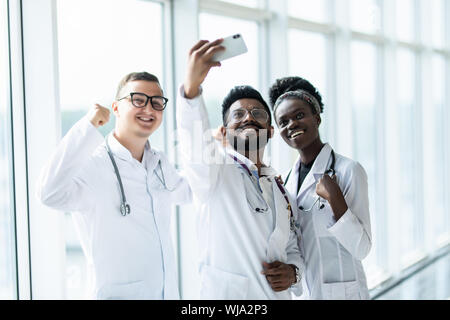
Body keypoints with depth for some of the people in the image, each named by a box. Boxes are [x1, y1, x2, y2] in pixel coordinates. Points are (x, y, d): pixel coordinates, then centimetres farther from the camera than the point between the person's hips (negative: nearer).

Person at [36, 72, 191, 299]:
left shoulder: (159, 163, 8)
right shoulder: (93, 164, -18)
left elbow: (184, 193, 28)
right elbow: (50, 194, -38)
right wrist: (88, 127, -35)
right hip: (117, 293, -8)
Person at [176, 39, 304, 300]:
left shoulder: (280, 191, 12)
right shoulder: (215, 170, -6)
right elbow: (194, 140, -27)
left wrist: (293, 272, -3)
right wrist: (192, 86, -44)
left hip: (278, 293, 5)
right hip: (225, 293, -5)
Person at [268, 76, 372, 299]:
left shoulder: (348, 171, -12)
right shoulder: (290, 177, 6)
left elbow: (362, 249, -16)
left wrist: (334, 199, -24)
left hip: (340, 292, -5)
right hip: (299, 292, 6)